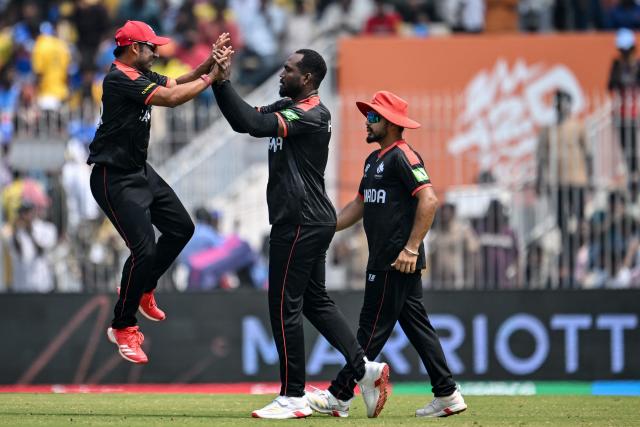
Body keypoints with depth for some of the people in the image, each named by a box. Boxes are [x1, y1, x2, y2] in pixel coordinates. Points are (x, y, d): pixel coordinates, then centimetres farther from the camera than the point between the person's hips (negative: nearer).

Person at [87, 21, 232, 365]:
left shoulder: (140, 76, 9)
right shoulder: (121, 79, -22)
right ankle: (122, 328, -1)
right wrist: (211, 77, -18)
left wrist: (210, 62, -5)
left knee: (181, 227, 16)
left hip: (139, 172, 10)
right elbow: (171, 98, -28)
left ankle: (142, 289, 31)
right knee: (144, 249, -14)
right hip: (115, 178, -10)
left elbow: (178, 83, 11)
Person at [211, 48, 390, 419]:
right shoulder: (288, 108, 14)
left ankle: (293, 398, -2)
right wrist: (219, 82, 1)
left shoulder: (312, 115, -17)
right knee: (315, 301, 15)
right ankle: (365, 369, 13)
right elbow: (243, 121, 13)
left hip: (301, 223, -10)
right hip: (311, 221, 10)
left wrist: (224, 81, -22)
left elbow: (256, 124, -27)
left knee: (284, 305, -6)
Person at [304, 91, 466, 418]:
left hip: (397, 261, -10)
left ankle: (339, 397, -3)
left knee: (374, 326, -5)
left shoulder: (402, 156, -12)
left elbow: (429, 200, -21)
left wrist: (411, 248, -24)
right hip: (384, 259, 10)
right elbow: (360, 204, 24)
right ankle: (447, 395, 11)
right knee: (416, 324, 9)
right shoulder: (374, 159, 18)